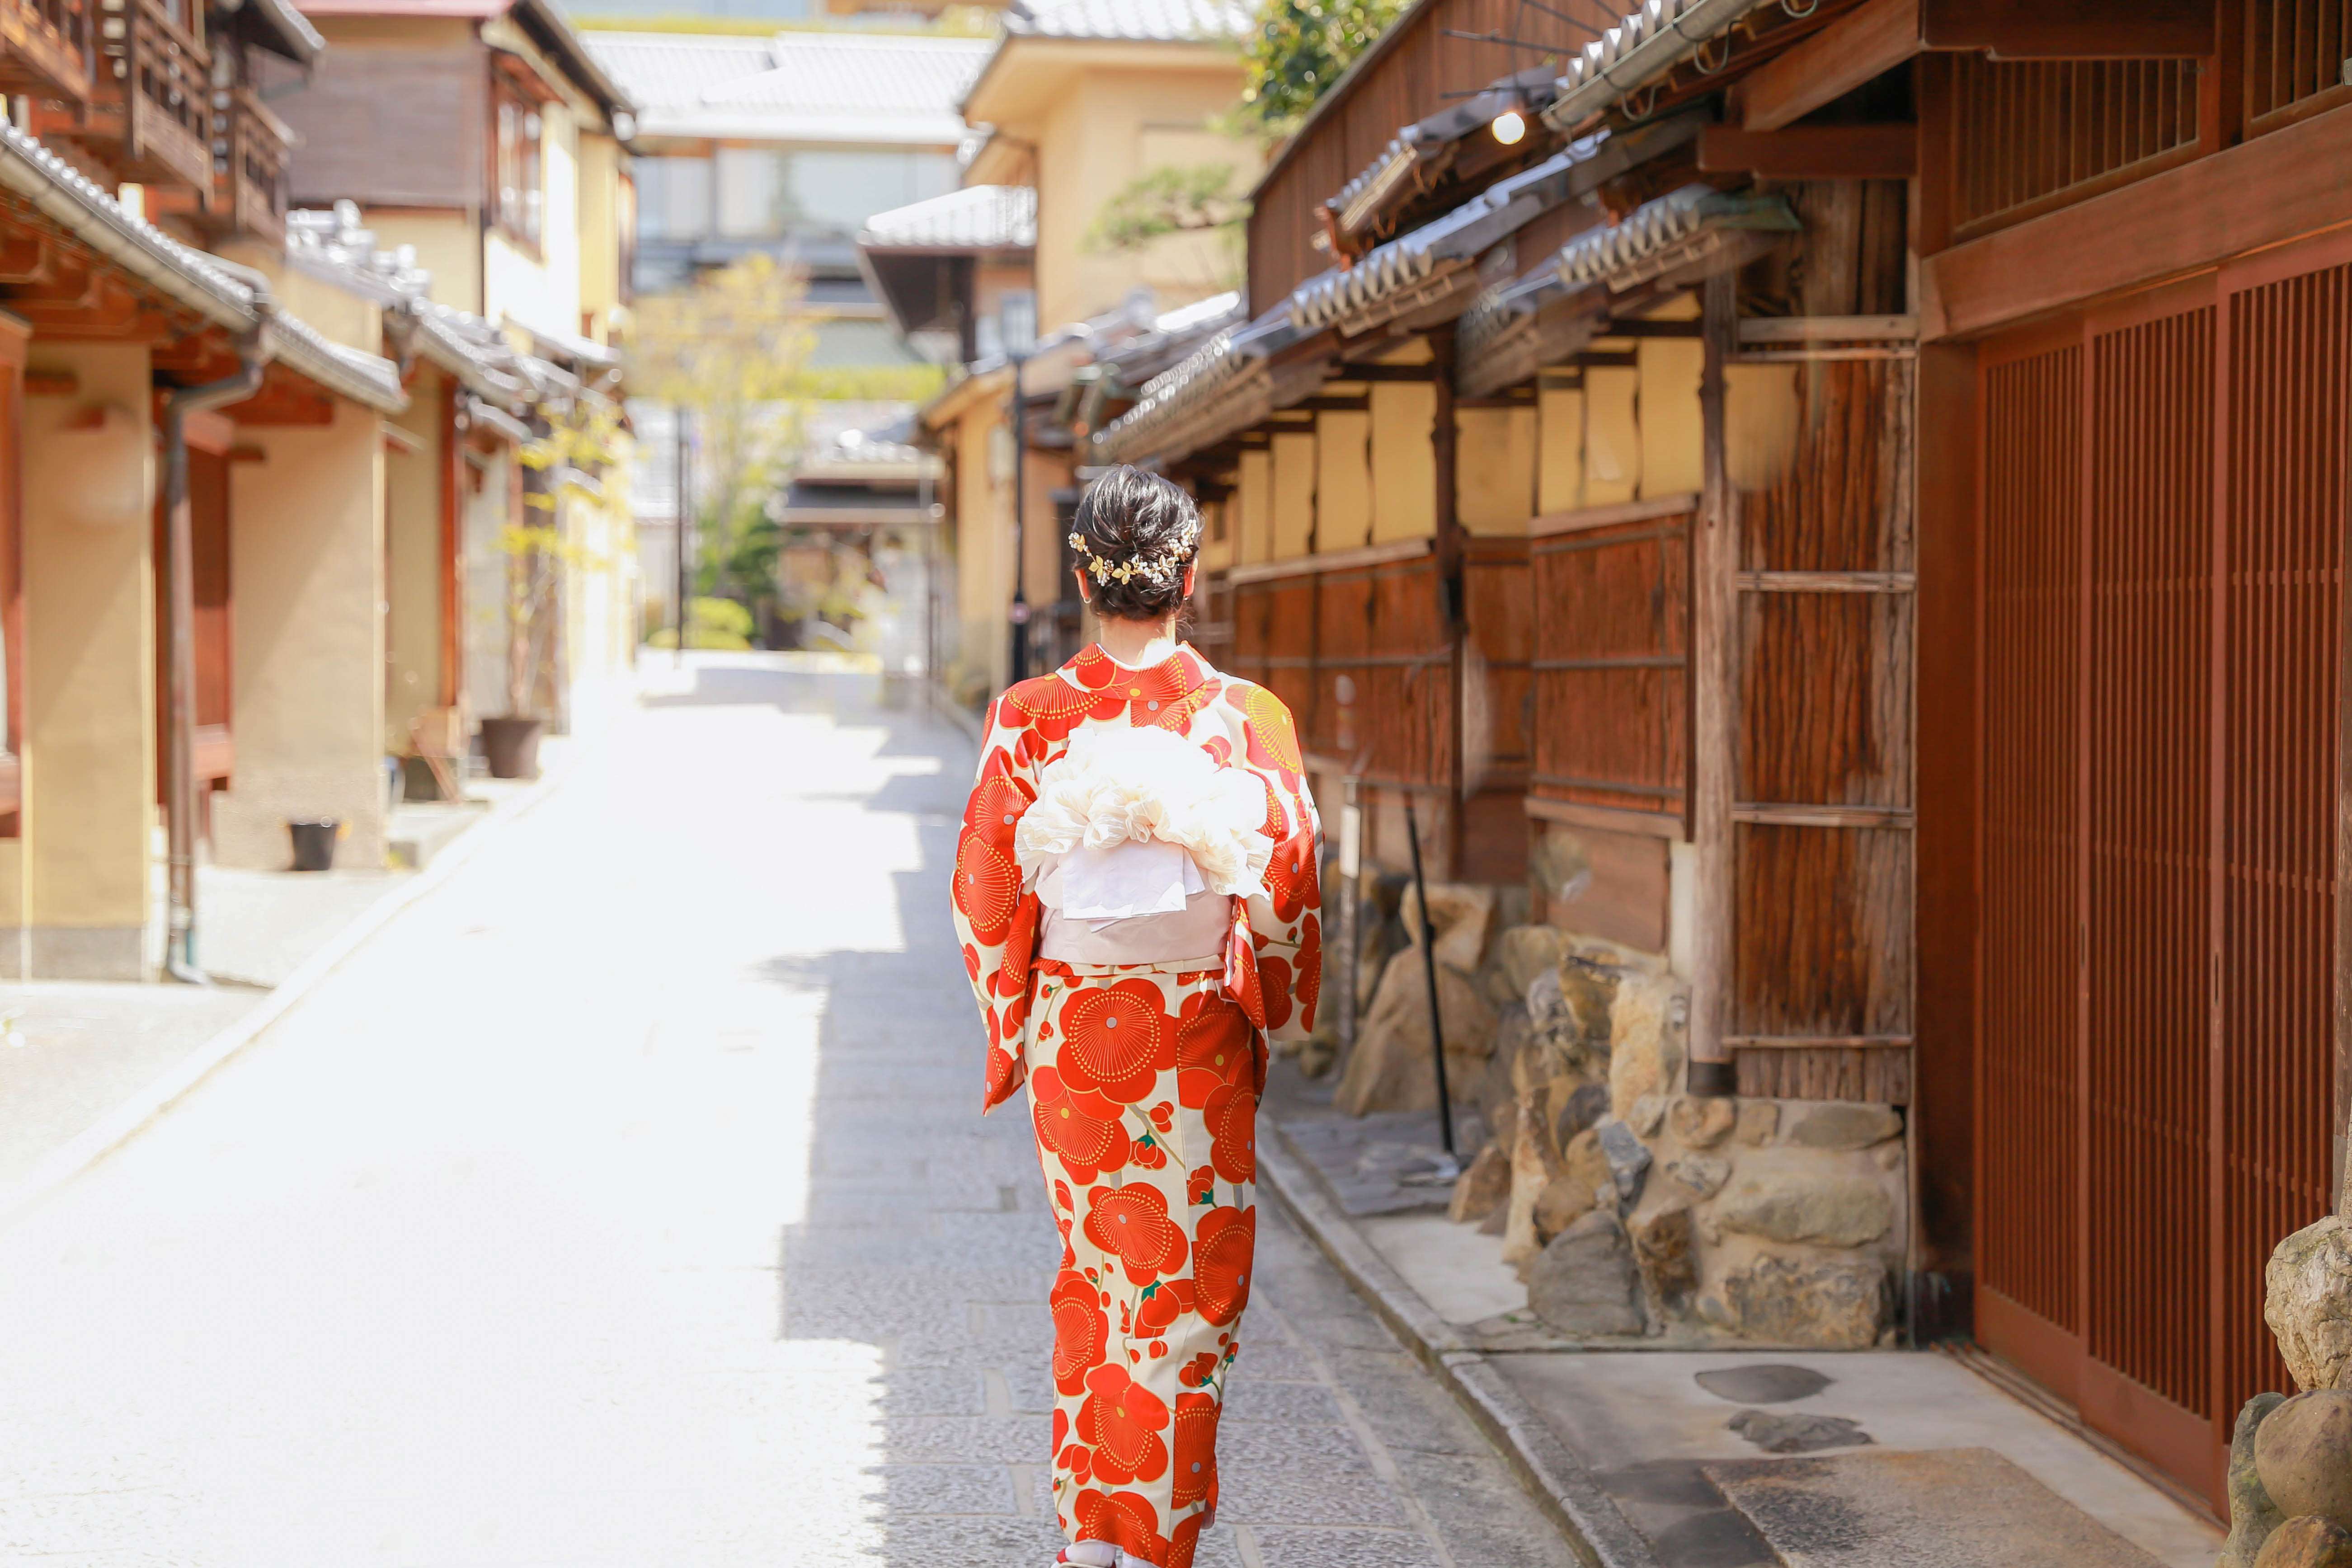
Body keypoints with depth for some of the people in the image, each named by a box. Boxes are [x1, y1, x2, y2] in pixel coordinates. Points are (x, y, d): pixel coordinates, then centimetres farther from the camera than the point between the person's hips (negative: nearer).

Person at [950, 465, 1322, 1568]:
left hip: (1068, 1031, 2)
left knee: (1094, 1276, 18)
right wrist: (1279, 1011, 11)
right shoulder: (1245, 719, -9)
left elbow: (985, 897, -2)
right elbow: (1288, 889, -5)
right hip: (1197, 1040, -2)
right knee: (1191, 1294, 7)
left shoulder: (1029, 720, -6)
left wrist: (1011, 1025, 12)